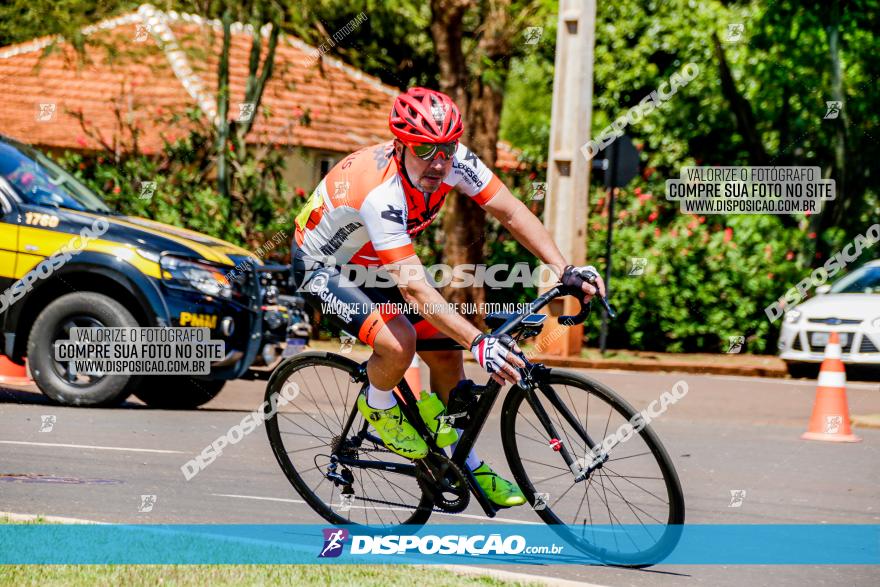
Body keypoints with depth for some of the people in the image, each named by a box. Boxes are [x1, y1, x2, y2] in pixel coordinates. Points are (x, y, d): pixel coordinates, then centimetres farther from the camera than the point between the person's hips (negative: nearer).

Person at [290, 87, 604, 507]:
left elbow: (510, 211, -18)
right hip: (323, 269, -7)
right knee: (399, 343, -29)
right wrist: (479, 343, -51)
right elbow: (413, 287, -44)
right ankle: (377, 404, 4)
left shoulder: (455, 161, -22)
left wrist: (564, 271, -31)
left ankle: (465, 466, 18)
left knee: (447, 355, 1)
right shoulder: (382, 193, -40)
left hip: (374, 263, 7)